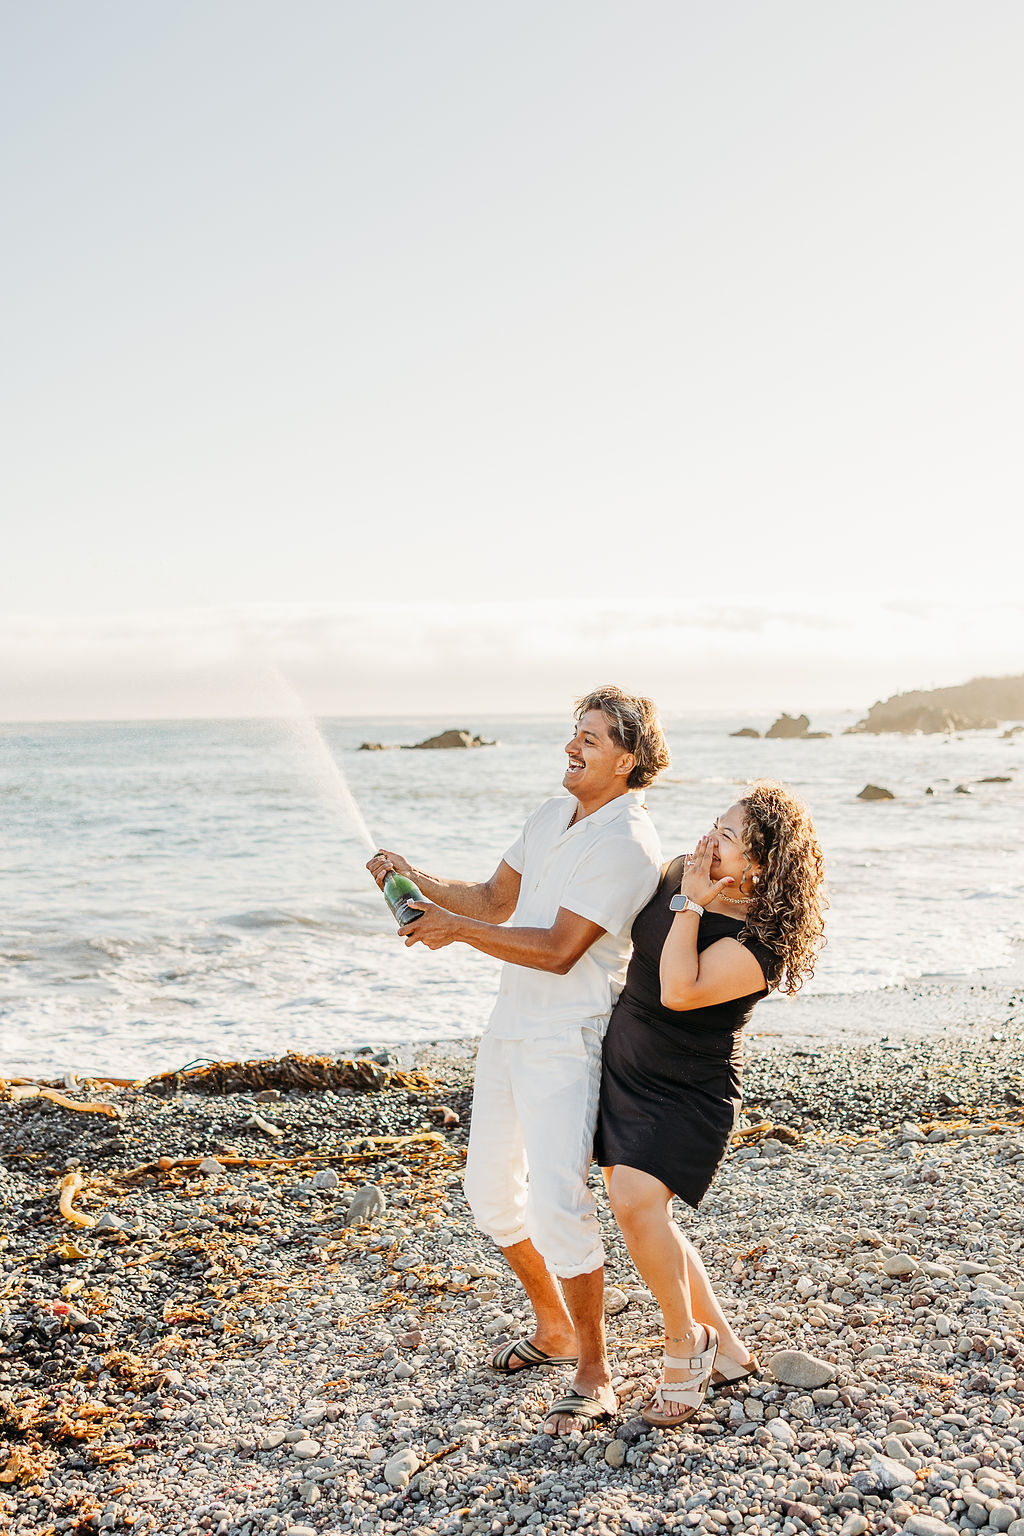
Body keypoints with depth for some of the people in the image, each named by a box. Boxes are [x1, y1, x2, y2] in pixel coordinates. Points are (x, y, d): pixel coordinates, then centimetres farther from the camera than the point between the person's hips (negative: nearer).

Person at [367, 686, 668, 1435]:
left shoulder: (627, 844, -17)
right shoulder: (553, 814, 10)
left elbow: (558, 949, -22)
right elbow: (495, 899, 17)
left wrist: (458, 930, -21)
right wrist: (418, 880, 3)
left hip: (568, 1041, -9)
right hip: (510, 1027, 9)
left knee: (557, 1202, -13)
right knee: (492, 1189, 15)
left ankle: (594, 1374, 4)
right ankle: (555, 1328, 34)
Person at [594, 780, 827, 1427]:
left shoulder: (762, 942, -20)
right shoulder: (680, 872, 1)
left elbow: (679, 991, -30)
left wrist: (690, 905, -25)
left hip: (690, 1093, -7)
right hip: (624, 1069, 8)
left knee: (637, 1201, -22)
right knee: (648, 1219, 11)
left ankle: (685, 1338, 3)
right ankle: (727, 1348, 27)